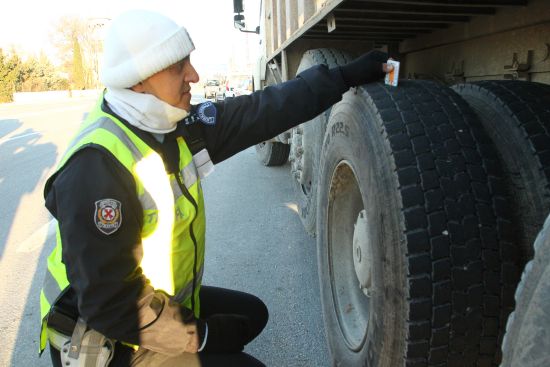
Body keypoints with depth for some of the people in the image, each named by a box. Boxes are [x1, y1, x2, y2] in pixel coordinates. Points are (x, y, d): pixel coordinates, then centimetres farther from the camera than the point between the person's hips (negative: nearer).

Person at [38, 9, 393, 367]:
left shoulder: (174, 126, -8)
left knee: (252, 312, 19)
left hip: (168, 299, 8)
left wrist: (347, 75, -5)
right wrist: (201, 335, -19)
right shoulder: (97, 164, -31)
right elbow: (109, 300, -29)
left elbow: (262, 112, -7)